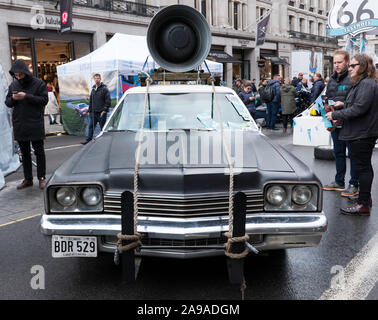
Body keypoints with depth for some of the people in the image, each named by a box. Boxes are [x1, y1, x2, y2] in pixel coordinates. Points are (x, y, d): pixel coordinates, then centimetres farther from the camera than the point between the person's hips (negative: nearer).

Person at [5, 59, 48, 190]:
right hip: (19, 125, 5)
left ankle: (42, 178, 13)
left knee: (39, 152, 3)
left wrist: (27, 96, -19)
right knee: (25, 153, 11)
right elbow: (7, 102, 12)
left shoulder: (38, 83, -5)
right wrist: (12, 99, -10)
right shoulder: (13, 85, 9)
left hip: (35, 124, -5)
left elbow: (44, 100, -11)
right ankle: (28, 179, 19)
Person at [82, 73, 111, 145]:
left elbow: (108, 101, -9)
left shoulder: (104, 89, -4)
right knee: (91, 126, 5)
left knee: (103, 127, 1)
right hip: (93, 112, 6)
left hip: (101, 112, -6)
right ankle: (88, 140, 10)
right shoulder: (93, 89, 15)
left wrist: (105, 110, -16)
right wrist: (89, 110, 17)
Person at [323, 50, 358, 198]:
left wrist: (343, 104, -24)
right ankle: (339, 182, 29)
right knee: (338, 153, 16)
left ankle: (354, 185, 11)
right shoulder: (332, 79, 14)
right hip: (335, 123, 8)